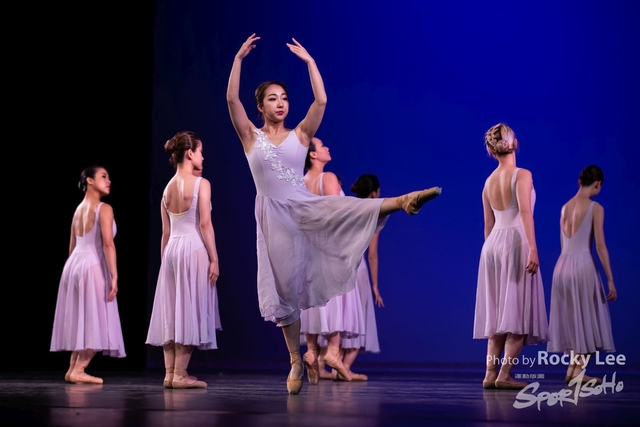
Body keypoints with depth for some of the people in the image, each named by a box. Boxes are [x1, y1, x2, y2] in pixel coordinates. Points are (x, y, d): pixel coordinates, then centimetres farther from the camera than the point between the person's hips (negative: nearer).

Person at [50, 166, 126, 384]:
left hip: (74, 264, 8)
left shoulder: (79, 209, 17)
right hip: (93, 267, -8)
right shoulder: (104, 208, -8)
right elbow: (108, 244, -18)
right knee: (94, 322, -3)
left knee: (82, 321, 14)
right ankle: (77, 370, -6)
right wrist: (114, 276, -20)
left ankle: (74, 369, 15)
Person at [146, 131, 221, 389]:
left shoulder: (168, 188, 11)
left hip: (172, 250, 6)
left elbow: (166, 232, 13)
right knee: (189, 311, -3)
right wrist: (214, 259, -11)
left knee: (172, 311, 8)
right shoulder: (201, 183, -7)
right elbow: (205, 224, -12)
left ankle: (170, 373, 9)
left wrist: (165, 259, 18)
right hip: (194, 249, -6)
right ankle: (180, 373, -5)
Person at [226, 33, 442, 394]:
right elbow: (232, 99, -9)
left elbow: (321, 100, -8)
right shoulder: (251, 137, 3)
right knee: (284, 286, 2)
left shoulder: (300, 134, 5)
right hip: (274, 214, 0)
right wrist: (239, 58, -12)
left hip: (305, 206, 0)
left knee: (349, 209, -30)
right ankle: (296, 362, 10)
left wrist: (309, 62, -6)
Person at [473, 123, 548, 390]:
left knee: (498, 313, 9)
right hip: (515, 242, -6)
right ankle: (504, 375, -11)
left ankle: (490, 374, 6)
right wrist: (532, 248, -23)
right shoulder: (522, 175, -5)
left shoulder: (488, 182, 14)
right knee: (517, 311, -5)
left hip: (493, 245, 6)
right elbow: (525, 212, -18)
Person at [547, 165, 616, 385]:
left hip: (563, 265, 6)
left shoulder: (565, 207, 11)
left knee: (572, 319, 13)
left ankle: (574, 367, 13)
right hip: (583, 265, -6)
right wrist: (610, 280, -8)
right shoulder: (595, 208, -7)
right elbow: (600, 246, -10)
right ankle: (578, 370, 1)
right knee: (587, 320, 3)